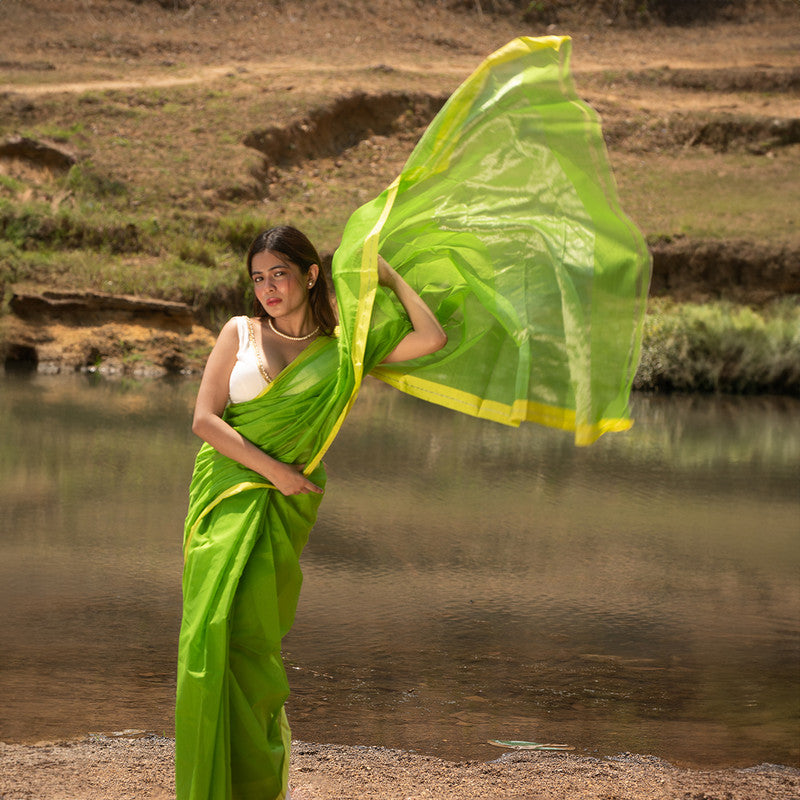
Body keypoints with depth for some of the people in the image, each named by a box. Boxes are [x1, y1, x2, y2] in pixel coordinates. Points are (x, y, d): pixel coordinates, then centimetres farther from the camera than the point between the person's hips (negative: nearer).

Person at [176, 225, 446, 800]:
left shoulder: (341, 349, 8)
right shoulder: (240, 333, 7)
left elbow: (432, 339, 1)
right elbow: (204, 419, 0)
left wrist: (391, 277, 9)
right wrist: (271, 468, -9)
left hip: (284, 509, 0)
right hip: (225, 495, 0)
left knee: (251, 638, -7)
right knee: (212, 632, -9)